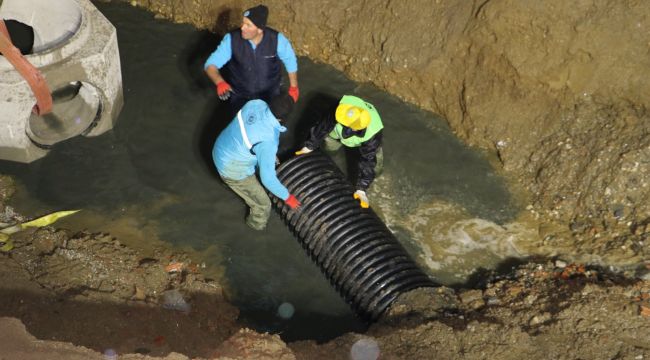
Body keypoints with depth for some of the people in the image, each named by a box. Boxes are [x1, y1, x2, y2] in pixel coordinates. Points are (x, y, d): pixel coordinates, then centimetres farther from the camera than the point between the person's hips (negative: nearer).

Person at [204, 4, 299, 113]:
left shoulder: (276, 39, -26)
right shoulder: (231, 39, -27)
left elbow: (290, 60, -6)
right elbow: (211, 64, -25)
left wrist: (293, 87, 4)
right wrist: (220, 82, -46)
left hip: (269, 93, 0)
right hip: (240, 95, 0)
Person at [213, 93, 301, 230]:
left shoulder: (256, 103, -20)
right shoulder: (268, 142, -39)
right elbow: (268, 178, -29)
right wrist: (287, 197, -13)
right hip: (232, 171, -7)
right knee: (263, 205, 15)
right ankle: (257, 224, 48)